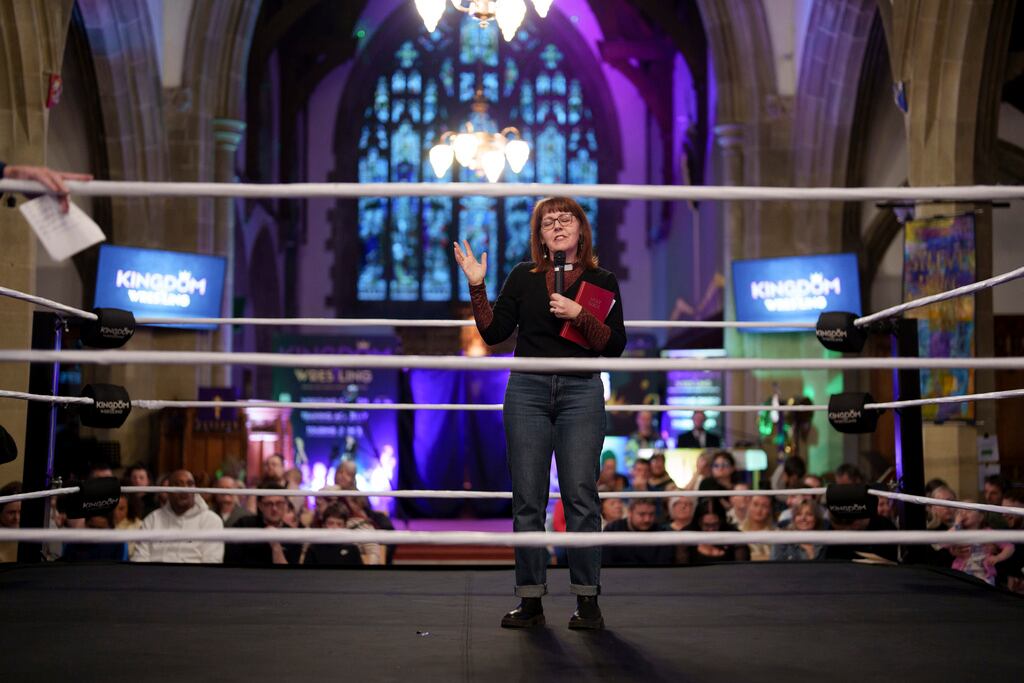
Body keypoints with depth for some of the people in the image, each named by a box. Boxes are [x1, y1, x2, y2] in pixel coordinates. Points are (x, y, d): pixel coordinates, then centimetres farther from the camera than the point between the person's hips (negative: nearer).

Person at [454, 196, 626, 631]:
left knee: (580, 497, -5)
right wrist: (477, 286, -3)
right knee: (527, 499, 1)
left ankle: (587, 601, 3)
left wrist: (578, 315, -12)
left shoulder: (602, 282, 7)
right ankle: (530, 600, 8)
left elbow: (615, 346, 0)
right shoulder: (523, 277, 10)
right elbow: (494, 333, 5)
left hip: (581, 392, -1)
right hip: (527, 390, 2)